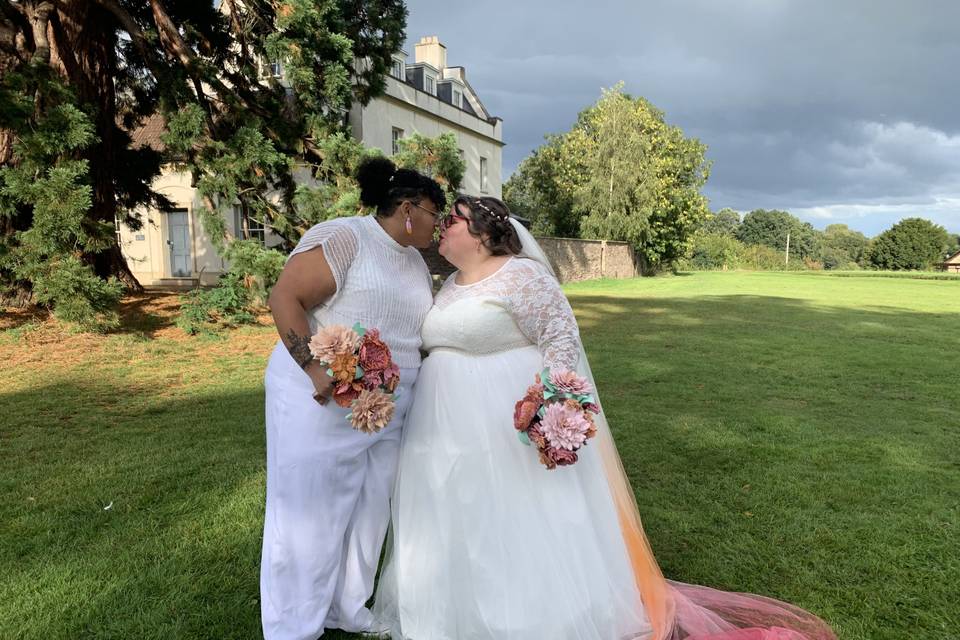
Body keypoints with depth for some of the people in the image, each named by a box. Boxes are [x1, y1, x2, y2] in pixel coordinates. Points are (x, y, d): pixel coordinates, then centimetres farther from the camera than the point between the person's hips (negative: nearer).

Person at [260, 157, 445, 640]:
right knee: (312, 513, 4)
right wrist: (314, 369, -25)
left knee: (369, 510, 16)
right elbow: (285, 297, -18)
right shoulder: (342, 238, -13)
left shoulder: (416, 262, 14)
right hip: (322, 401, -8)